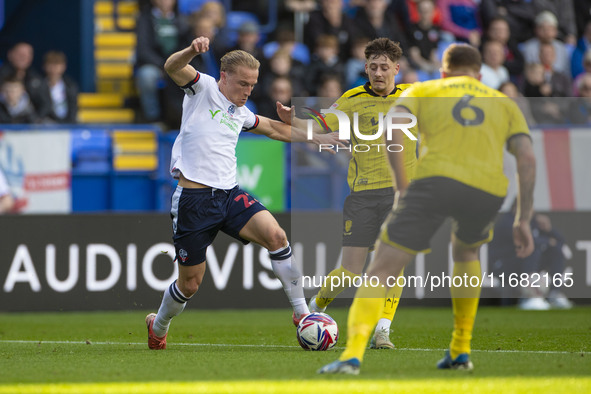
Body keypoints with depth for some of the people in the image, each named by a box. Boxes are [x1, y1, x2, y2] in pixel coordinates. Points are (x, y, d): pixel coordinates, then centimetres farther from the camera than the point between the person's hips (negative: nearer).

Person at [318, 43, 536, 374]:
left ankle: (354, 353, -21)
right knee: (466, 252, 34)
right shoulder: (504, 103, 29)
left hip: (436, 178, -3)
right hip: (488, 190, 3)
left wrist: (402, 184, 7)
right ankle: (461, 352, 30)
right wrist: (523, 220, 16)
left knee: (382, 269, 0)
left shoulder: (422, 91, 24)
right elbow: (528, 158, 15)